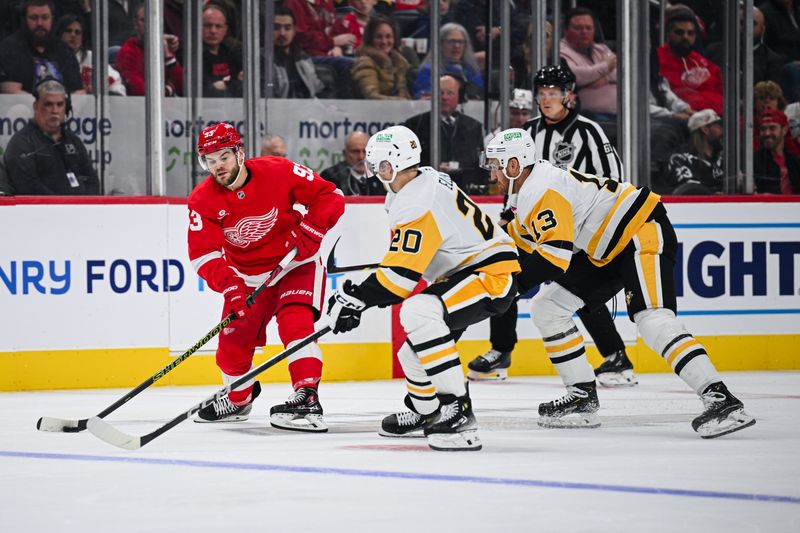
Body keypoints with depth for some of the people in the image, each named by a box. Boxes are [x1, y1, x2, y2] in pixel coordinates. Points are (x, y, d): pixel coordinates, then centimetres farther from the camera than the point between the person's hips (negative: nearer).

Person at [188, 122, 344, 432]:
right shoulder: (202, 201, -13)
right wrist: (230, 287, -33)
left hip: (296, 264, -4)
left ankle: (307, 400, -32)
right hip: (248, 275, 4)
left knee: (294, 321, -27)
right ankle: (240, 399, 35)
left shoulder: (278, 172, -20)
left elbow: (330, 196, -12)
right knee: (232, 344, 5)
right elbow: (204, 255, -18)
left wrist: (308, 231, -25)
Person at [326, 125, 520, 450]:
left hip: (492, 275, -11)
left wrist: (356, 298, -18)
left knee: (419, 314, -32)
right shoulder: (426, 179, 8)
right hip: (467, 268, 11)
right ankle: (423, 412, 47)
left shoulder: (417, 203, -23)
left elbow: (403, 275, -25)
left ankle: (457, 412, -32)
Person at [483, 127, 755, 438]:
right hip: (606, 251, 11)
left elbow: (556, 252, -32)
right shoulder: (527, 193, 11)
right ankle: (583, 398, 9)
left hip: (644, 232, -11)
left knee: (652, 319, -28)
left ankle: (721, 401, -35)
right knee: (546, 307, 7)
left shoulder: (542, 191, -21)